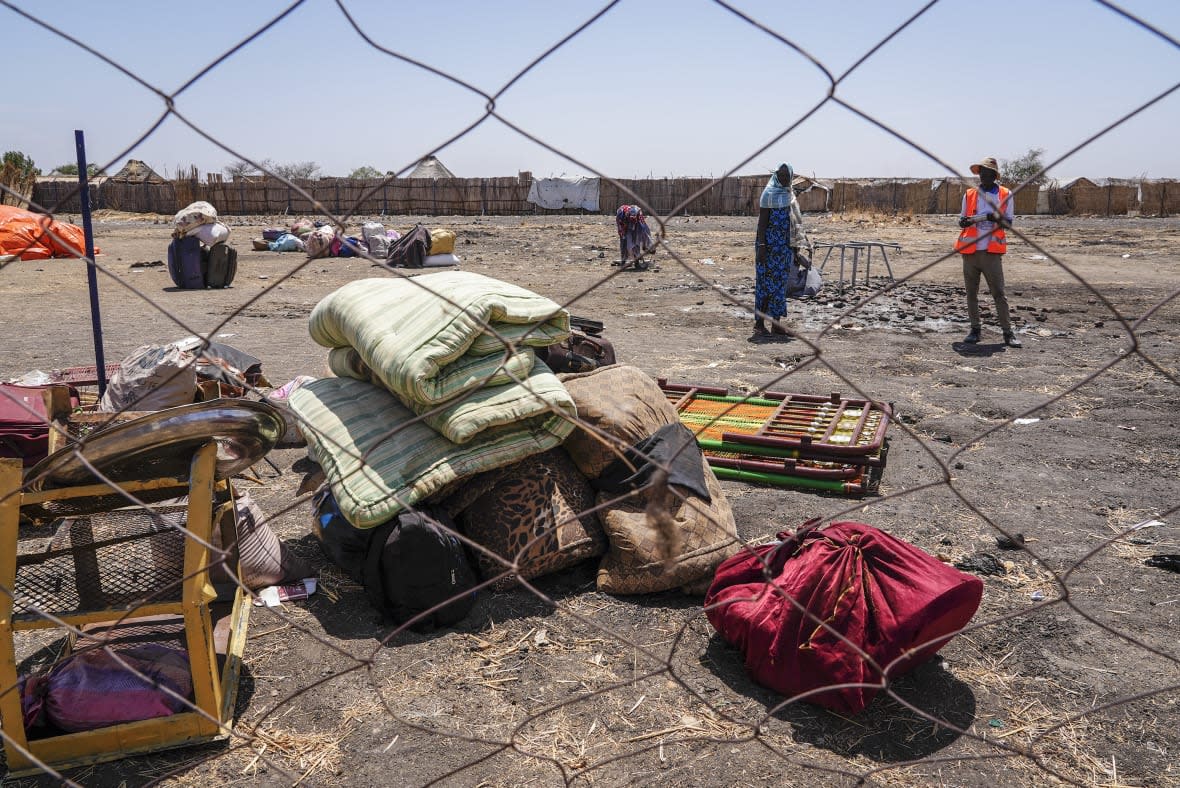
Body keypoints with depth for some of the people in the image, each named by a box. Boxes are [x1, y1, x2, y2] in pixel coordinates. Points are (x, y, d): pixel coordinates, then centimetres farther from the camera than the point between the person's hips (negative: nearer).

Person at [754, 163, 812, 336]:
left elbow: (793, 224, 18)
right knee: (766, 283, -6)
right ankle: (759, 323, -1)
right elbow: (762, 221, -13)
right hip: (770, 244, -7)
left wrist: (795, 249, 17)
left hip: (785, 245, 7)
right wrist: (761, 246, -20)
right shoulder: (769, 194, -7)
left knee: (780, 283, 8)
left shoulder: (789, 194, 14)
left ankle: (776, 323, 13)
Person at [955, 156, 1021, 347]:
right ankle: (975, 329, 15)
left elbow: (1008, 222, 7)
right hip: (970, 251, 2)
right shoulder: (969, 195, 9)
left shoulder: (1005, 195, 6)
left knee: (999, 293, -4)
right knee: (971, 293, 6)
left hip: (992, 252, -2)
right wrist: (965, 221, -10)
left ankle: (1008, 332, -1)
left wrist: (998, 219, -16)